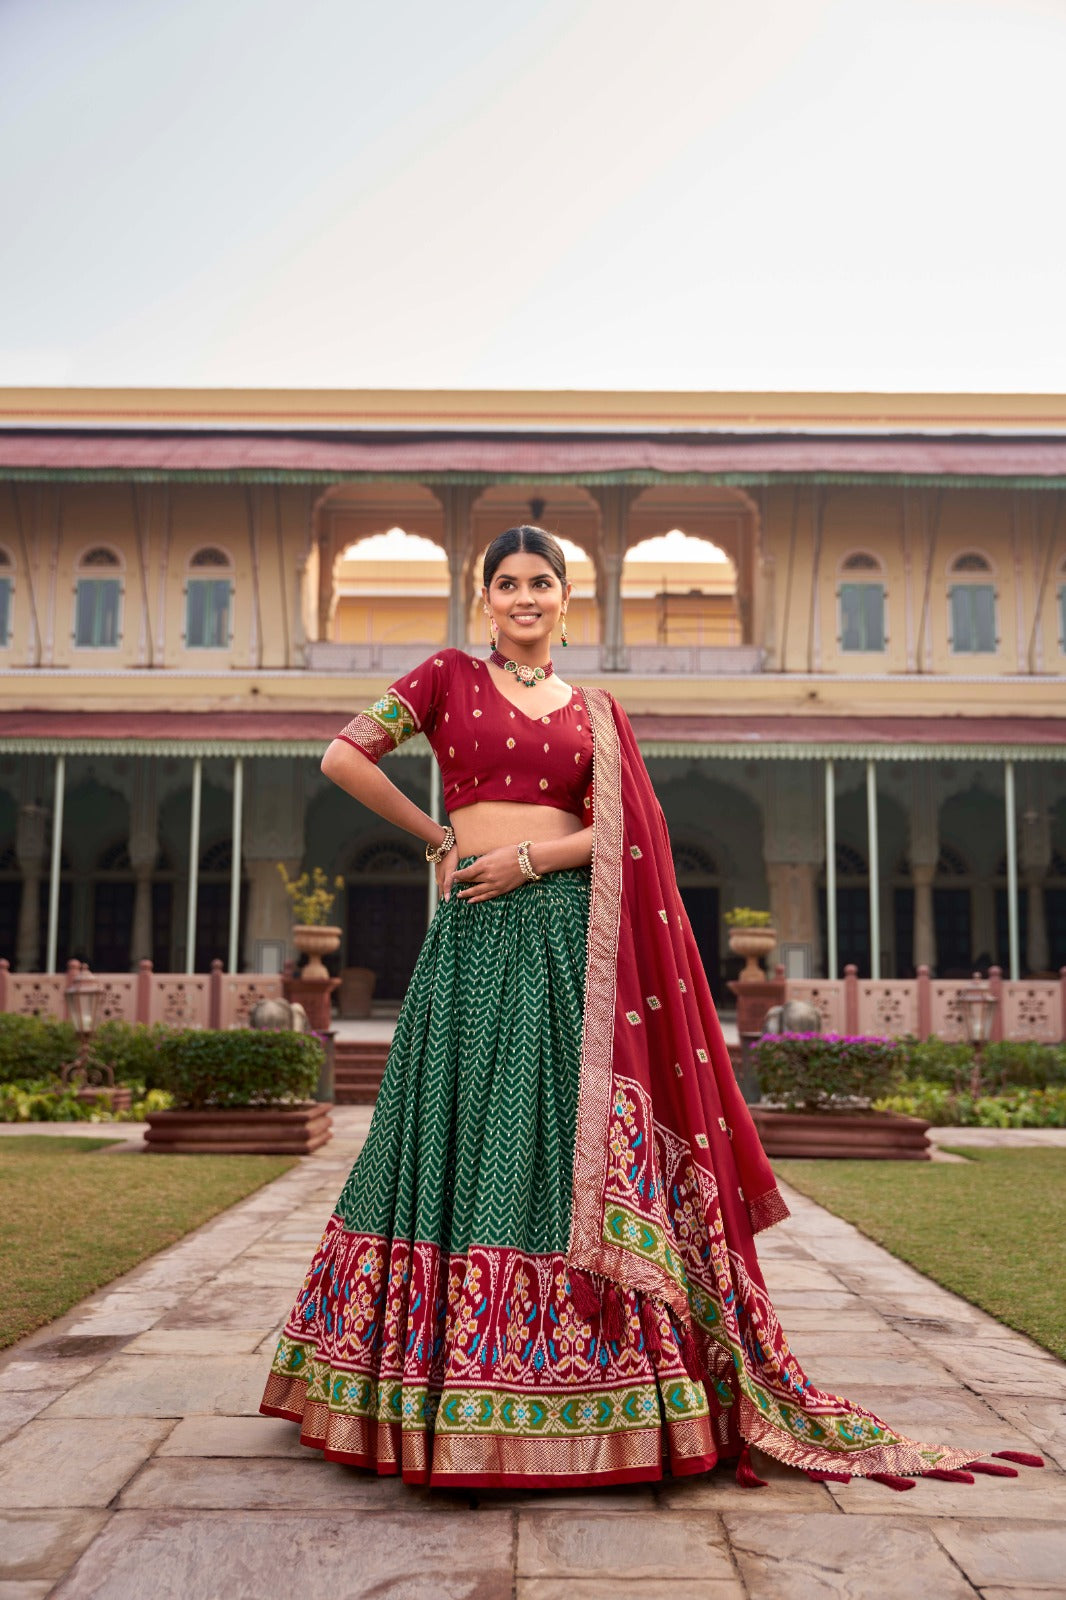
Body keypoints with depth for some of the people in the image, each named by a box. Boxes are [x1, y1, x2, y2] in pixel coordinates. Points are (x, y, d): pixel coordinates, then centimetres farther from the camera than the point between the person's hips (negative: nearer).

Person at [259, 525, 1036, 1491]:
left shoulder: (595, 712, 14)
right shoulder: (450, 677, 10)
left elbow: (621, 832, 4)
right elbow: (343, 757, 3)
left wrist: (530, 856, -9)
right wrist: (436, 835, 3)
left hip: (570, 933, 1)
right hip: (475, 936, -1)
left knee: (567, 1133, -2)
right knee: (465, 1133, 1)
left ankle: (573, 1387, 8)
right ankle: (449, 1390, 13)